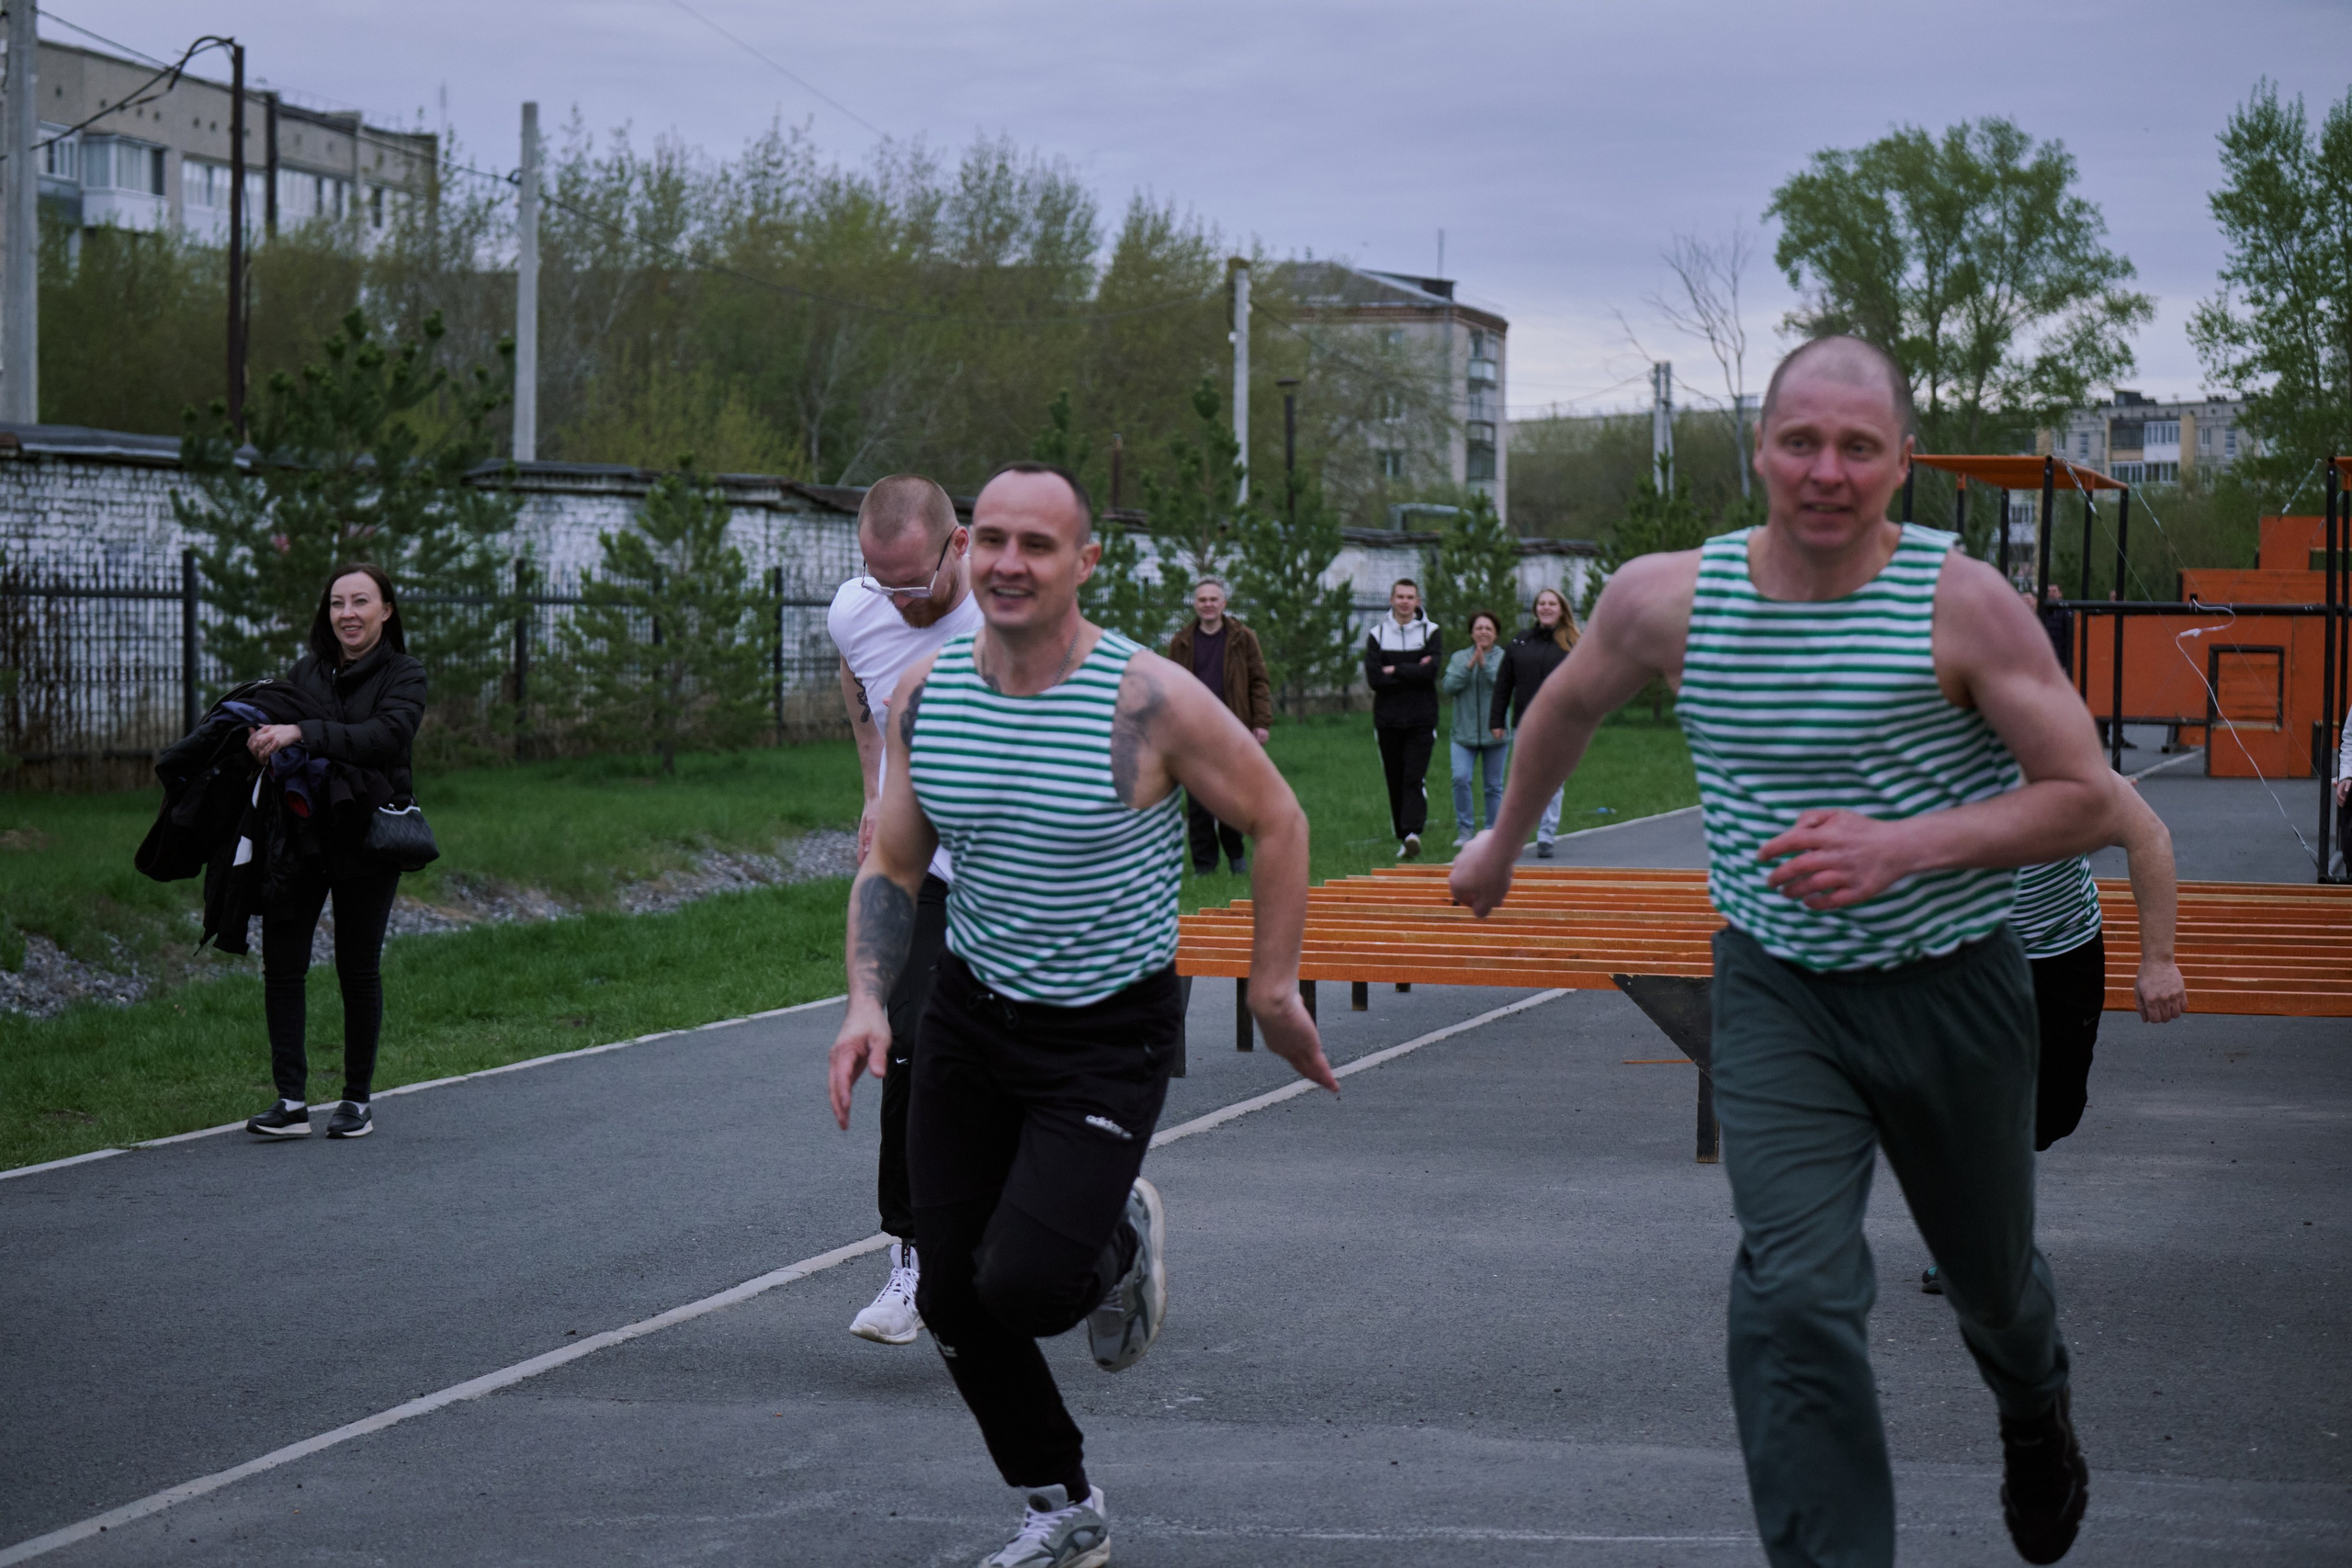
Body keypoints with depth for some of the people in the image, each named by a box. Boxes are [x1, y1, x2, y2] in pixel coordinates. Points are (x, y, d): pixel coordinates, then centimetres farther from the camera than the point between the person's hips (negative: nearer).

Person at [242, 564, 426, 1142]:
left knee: (358, 970, 4)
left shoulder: (404, 675, -2)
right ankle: (291, 1102, -2)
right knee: (281, 964, -5)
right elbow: (271, 720, 9)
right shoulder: (307, 670, 11)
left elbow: (388, 735, -20)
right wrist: (260, 736, -17)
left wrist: (301, 734, -29)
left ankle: (358, 1100, 16)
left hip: (366, 842, -3)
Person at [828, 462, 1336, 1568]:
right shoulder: (924, 694, -4)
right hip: (970, 1019, 5)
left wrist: (1274, 987, -3)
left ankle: (1119, 1243, 19)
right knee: (953, 1300, 5)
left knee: (1023, 1286, -18)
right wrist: (868, 1001, -9)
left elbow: (1275, 821, -6)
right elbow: (891, 867, 6)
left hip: (1110, 1037, -5)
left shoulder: (1150, 702, -18)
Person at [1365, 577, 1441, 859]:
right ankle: (1403, 838, 11)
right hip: (1387, 720, 2)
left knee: (1415, 778, -13)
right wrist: (1413, 674, -10)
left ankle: (1413, 831, -24)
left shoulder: (1430, 633, 4)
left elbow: (1430, 672, -12)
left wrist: (1395, 671, -8)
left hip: (1421, 720, -2)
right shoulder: (1377, 634, 6)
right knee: (1395, 781, 5)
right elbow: (1373, 678, -7)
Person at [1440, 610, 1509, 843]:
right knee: (1460, 779, -14)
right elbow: (1449, 686, -4)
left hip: (1494, 734, -1)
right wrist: (1469, 667, -15)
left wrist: (1485, 665, -20)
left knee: (1494, 786, 5)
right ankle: (1464, 830, -3)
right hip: (1464, 733, 1)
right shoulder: (1459, 657, 8)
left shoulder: (1504, 659, 1)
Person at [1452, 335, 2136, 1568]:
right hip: (1776, 991, 1)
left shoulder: (1962, 605, -16)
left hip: (1952, 988, 0)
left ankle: (2037, 1420, 56)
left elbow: (2091, 803, -14)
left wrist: (1903, 845, -26)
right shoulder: (1666, 600, -8)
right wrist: (1502, 841, 29)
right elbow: (1569, 703, 15)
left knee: (1990, 1279, 20)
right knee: (1795, 1294, -19)